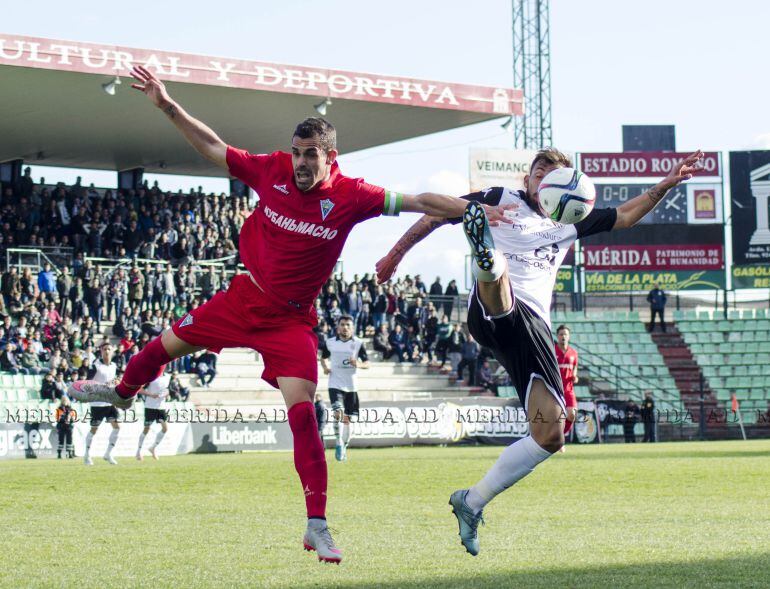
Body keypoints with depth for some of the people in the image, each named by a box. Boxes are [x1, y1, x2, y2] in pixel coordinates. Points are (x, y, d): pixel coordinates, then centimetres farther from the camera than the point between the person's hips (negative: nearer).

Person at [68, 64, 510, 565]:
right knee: (167, 345, 15)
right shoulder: (271, 171, -11)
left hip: (291, 318, -3)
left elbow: (419, 202, -17)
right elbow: (213, 147, 0)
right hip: (247, 295, 3)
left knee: (302, 412, -14)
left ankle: (318, 525, -9)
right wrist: (166, 104, -2)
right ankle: (124, 391, 51)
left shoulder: (350, 196, -17)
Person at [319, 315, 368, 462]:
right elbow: (323, 358, 18)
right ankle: (339, 443, -7)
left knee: (347, 419, 6)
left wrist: (359, 364, -21)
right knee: (338, 413, -21)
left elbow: (367, 363, 0)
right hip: (335, 385, -1)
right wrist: (325, 367, -3)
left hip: (351, 386, 1)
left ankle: (344, 448, 21)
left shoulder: (358, 344, -1)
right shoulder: (329, 343, 2)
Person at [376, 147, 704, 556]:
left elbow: (625, 216, 33)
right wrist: (396, 254, 14)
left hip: (534, 328, 5)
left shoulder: (569, 223, 29)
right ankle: (485, 256, -82)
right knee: (497, 270, -42)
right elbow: (437, 213, 19)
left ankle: (471, 502, 8)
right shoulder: (500, 200, 17)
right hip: (495, 312, -5)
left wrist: (666, 184, 21)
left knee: (550, 435, -4)